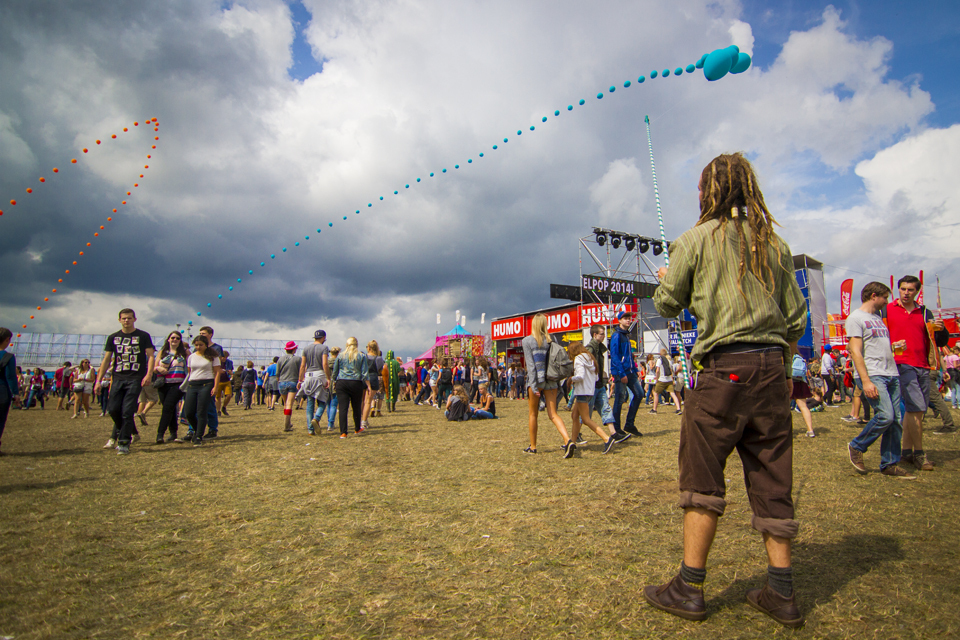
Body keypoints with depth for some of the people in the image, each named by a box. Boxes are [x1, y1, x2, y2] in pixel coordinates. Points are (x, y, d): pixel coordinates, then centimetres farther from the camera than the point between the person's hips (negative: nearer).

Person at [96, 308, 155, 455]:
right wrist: (99, 380, 7)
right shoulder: (113, 337, 13)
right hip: (118, 378, 4)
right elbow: (106, 360, 14)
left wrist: (149, 374, -15)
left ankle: (124, 443, 2)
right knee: (113, 409, -1)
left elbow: (150, 356, -2)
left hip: (135, 379, -4)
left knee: (127, 411, -6)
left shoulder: (143, 336, 3)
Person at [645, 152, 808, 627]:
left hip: (723, 367, -5)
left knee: (702, 477, 2)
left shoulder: (697, 239, 0)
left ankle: (689, 587, 9)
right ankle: (781, 593, 18)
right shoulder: (775, 243, 14)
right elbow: (795, 317, 13)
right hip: (772, 366, 6)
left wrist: (666, 279, 26)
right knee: (771, 479, 10)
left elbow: (667, 306, 5)